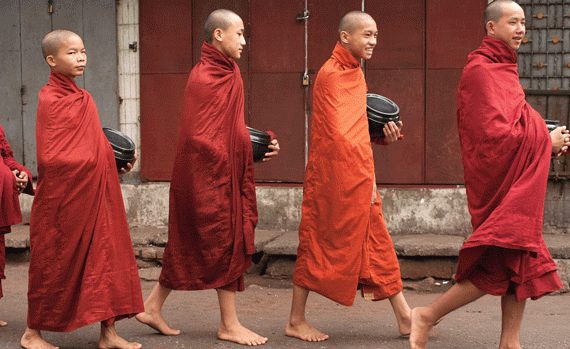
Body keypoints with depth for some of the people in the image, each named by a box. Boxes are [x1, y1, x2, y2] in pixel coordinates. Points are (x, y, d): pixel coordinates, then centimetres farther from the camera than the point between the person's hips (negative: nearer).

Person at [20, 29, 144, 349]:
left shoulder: (83, 98, 12)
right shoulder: (50, 99, -13)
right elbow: (50, 158, -18)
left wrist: (116, 161, 4)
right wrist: (94, 160, -16)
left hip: (94, 194, 8)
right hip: (63, 197, -8)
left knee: (106, 253, 6)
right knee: (54, 262, 3)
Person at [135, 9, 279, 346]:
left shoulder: (227, 75, 14)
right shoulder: (203, 78, -16)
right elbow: (199, 138, -19)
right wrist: (239, 155, -17)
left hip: (228, 175, 9)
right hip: (210, 176, -9)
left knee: (188, 243, 13)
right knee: (227, 241, -3)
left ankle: (153, 308, 22)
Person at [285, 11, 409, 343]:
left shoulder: (355, 73, 15)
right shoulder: (330, 74, -14)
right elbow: (339, 134, -19)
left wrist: (385, 134, -2)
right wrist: (367, 178, -18)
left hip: (360, 178, 9)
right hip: (334, 176, -9)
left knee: (378, 243, 8)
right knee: (318, 244, 1)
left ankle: (406, 319, 12)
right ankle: (297, 321, 13)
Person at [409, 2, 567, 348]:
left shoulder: (500, 69, 18)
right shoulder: (481, 71, -14)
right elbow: (493, 134, -21)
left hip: (519, 186, 10)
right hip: (504, 185, -10)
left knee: (522, 266, 9)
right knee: (501, 268, -9)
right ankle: (427, 316, 2)